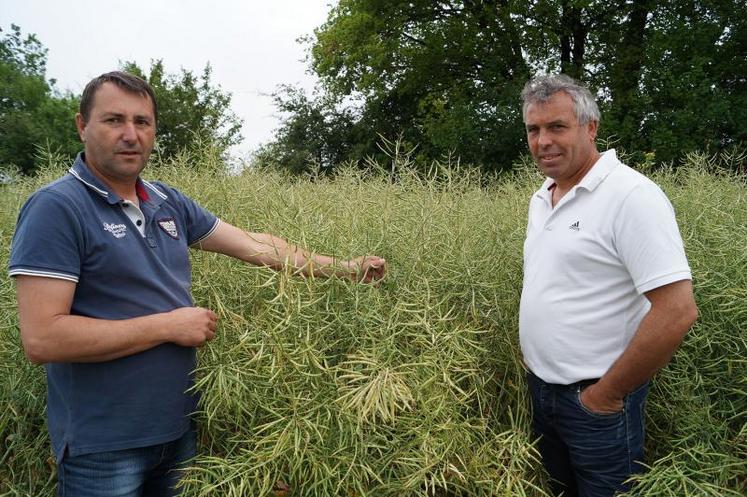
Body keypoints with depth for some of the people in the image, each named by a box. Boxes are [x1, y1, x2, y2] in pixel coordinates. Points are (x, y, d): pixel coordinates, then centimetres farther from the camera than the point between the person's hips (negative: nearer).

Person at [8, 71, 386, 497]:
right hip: (103, 446, -6)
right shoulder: (56, 209, -15)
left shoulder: (168, 203, 5)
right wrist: (169, 325, -18)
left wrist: (344, 268, 9)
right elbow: (42, 338, -22)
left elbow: (256, 246, 11)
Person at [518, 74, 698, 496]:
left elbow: (677, 312, -25)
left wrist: (609, 394, -17)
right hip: (540, 389, 8)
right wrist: (536, 372, 10)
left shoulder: (632, 196, -20)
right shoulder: (542, 198, 6)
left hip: (595, 400, -7)